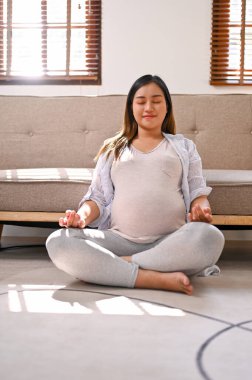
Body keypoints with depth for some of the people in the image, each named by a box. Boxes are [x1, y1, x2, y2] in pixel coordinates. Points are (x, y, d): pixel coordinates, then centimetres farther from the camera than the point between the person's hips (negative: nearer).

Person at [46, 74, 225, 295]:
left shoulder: (184, 146, 22)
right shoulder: (112, 149, 23)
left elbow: (197, 191, 14)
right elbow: (98, 197, 17)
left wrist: (201, 208, -11)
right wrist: (83, 216, -7)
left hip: (172, 242, -1)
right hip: (119, 240, 1)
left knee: (210, 236, -36)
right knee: (58, 242, -28)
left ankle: (118, 265, -24)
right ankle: (159, 278, -33)